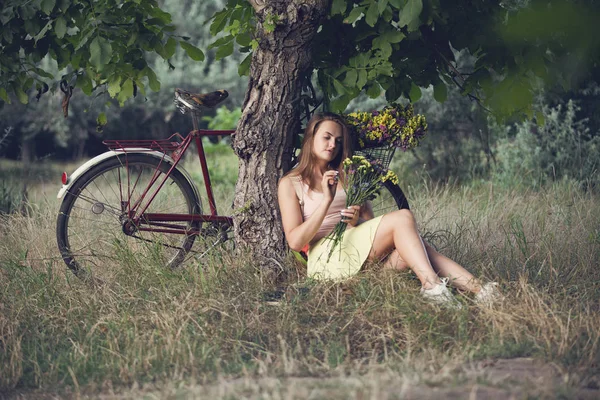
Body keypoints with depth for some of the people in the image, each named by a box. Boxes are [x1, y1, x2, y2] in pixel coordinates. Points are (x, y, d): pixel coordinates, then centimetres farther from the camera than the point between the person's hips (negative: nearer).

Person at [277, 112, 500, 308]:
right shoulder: (290, 183, 7)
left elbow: (370, 225, 17)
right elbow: (295, 241, -6)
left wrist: (356, 221, -7)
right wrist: (326, 200, -15)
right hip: (325, 258, -6)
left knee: (414, 247, -25)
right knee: (402, 218, -24)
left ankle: (478, 291, -40)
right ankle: (432, 286, -41)